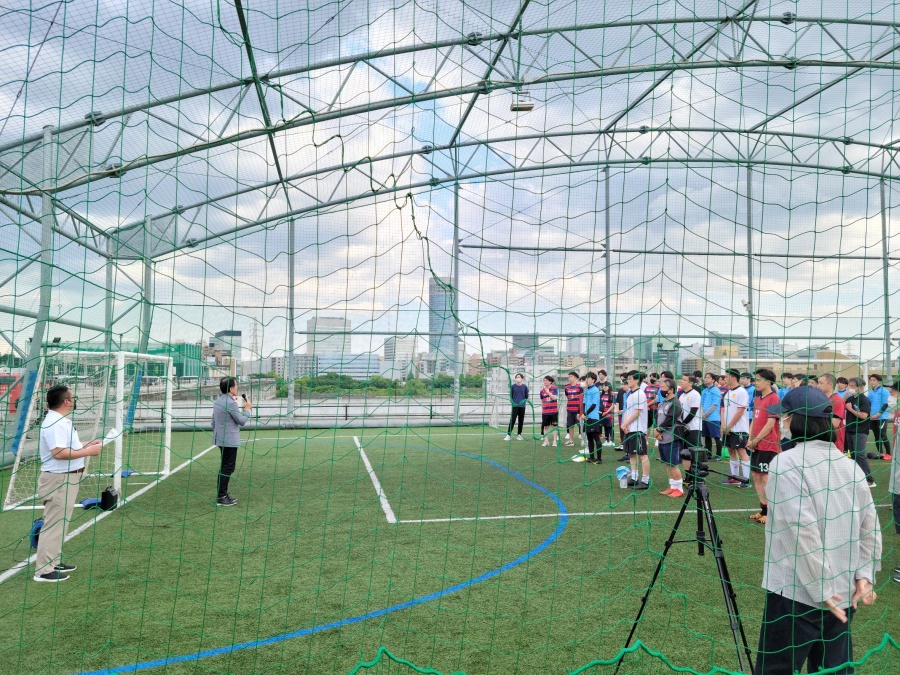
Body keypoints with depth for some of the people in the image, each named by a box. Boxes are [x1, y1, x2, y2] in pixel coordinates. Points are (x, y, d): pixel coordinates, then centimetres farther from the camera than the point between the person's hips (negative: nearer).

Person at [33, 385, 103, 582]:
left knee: (60, 523, 18)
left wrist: (87, 445, 12)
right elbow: (59, 453, -30)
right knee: (54, 524, -5)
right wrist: (88, 452, -23)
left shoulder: (62, 421, 13)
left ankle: (54, 562, 28)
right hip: (58, 480, -11)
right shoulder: (54, 423, -21)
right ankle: (43, 570, 1)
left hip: (66, 479, 11)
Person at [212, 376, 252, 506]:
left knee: (224, 467, 17)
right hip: (230, 440, -10)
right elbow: (241, 421, -13)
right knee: (228, 468, -4)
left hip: (220, 439, 10)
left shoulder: (218, 401, 11)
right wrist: (247, 409, 1)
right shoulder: (231, 403, -19)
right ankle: (221, 498, -3)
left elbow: (214, 421, 18)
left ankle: (223, 494, 23)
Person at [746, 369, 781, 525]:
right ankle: (763, 510, 23)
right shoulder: (759, 398, 14)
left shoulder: (774, 399, -13)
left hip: (768, 446, -9)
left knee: (766, 478, -4)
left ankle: (769, 512, 6)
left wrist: (756, 440, -12)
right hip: (757, 445, 9)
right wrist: (750, 439, 4)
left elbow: (770, 424, -17)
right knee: (756, 476, 12)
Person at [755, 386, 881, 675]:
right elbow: (871, 528, 9)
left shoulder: (787, 463, -15)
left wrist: (821, 591, -15)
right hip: (843, 597, 7)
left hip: (796, 595, -7)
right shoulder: (850, 466, 7)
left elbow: (802, 532, -21)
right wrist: (864, 574, 8)